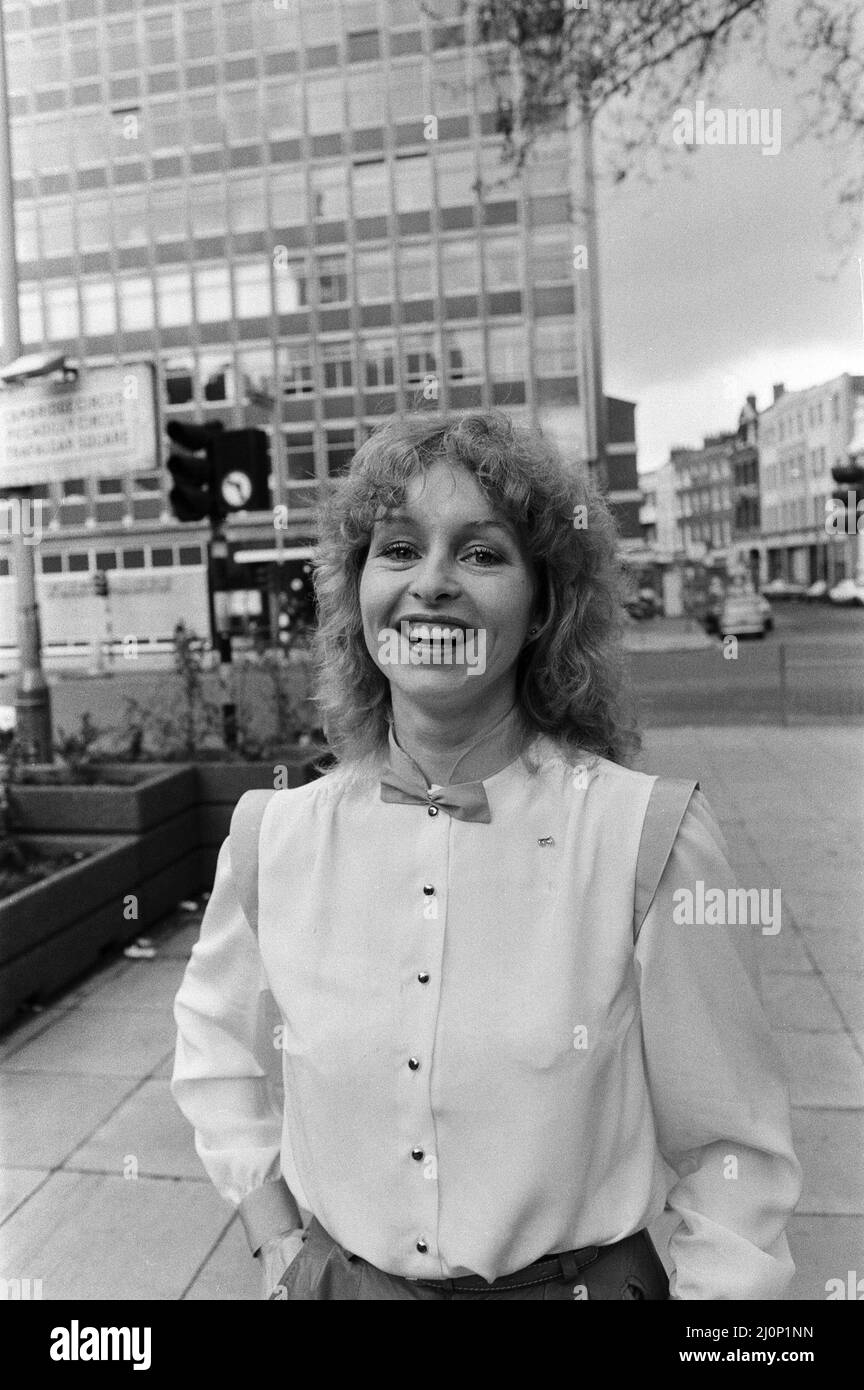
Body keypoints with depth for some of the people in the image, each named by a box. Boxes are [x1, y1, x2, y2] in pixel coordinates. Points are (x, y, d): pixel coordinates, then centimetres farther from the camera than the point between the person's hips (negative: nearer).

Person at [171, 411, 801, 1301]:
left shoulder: (649, 837, -21)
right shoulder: (275, 836, -12)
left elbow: (728, 1159, -10)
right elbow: (217, 1048, 6)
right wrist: (280, 1250, 1)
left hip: (579, 1277, -2)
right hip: (336, 1278, 3)